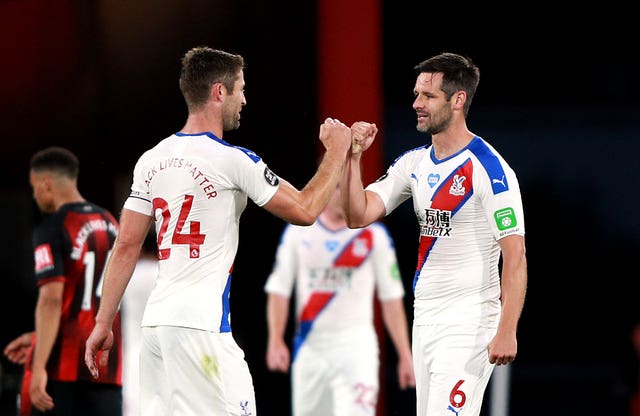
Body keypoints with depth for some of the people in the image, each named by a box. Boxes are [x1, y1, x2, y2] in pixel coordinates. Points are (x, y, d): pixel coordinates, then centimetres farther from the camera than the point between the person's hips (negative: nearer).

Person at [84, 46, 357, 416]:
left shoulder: (152, 160, 10)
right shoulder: (232, 160, -8)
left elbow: (126, 247, 10)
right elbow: (304, 211, 1)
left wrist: (103, 323, 14)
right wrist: (336, 152, 14)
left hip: (156, 319, 7)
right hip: (200, 322, -7)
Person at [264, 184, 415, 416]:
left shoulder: (374, 235, 2)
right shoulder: (297, 232, 6)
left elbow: (391, 298, 3)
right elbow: (278, 290, 5)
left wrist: (404, 355, 0)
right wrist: (275, 341, -7)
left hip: (356, 346, -2)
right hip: (309, 348, 2)